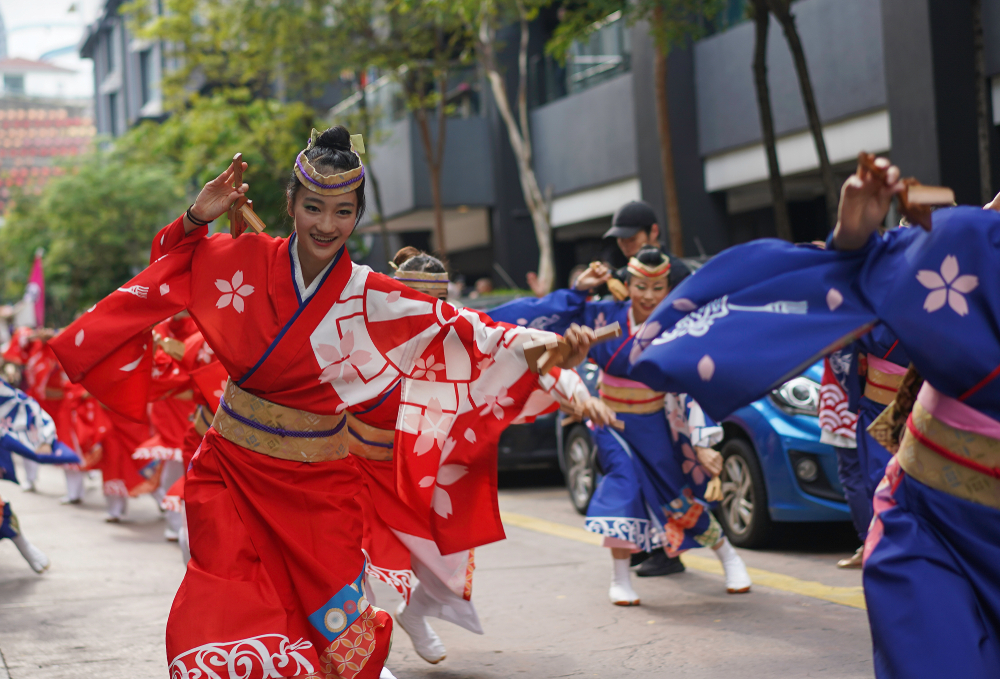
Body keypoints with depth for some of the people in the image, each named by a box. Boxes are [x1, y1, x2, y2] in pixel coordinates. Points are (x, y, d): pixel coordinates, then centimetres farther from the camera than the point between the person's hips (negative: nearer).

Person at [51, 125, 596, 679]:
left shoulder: (372, 299, -8)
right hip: (231, 472, 1)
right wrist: (196, 219, -5)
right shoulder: (245, 260, -4)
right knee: (219, 630, -7)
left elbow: (464, 331, -11)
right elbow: (172, 262, 13)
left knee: (334, 623, 6)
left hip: (316, 483, 0)